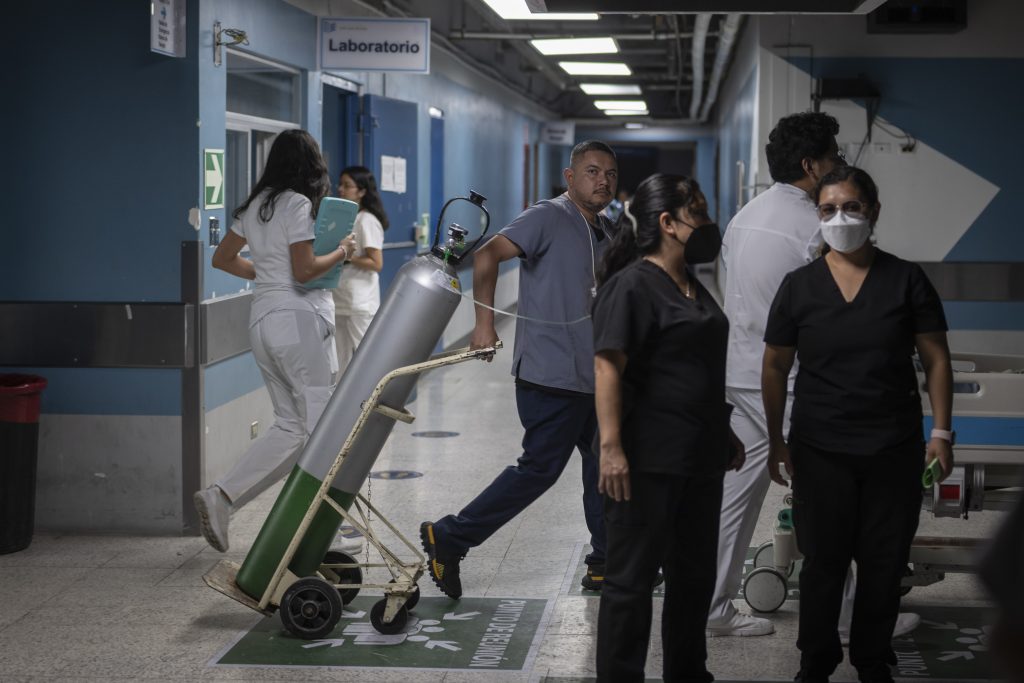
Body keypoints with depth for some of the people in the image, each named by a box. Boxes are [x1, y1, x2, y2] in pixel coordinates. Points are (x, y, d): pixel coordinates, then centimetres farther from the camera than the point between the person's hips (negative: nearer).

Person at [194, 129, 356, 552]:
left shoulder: (255, 205, 13)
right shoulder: (297, 204, -11)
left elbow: (222, 258, 20)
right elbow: (304, 271, -17)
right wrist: (342, 252, -2)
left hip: (263, 320, 8)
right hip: (299, 319, -8)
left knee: (290, 426, 13)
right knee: (322, 426, 1)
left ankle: (221, 496, 4)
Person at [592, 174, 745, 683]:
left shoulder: (694, 288, 15)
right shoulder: (632, 286, -13)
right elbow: (607, 367, -20)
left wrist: (724, 433, 24)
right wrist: (610, 447, -27)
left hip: (699, 459, 9)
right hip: (648, 462, -9)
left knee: (695, 576, 17)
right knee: (632, 579, -1)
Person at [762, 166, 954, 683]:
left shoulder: (906, 280, 0)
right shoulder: (799, 286, 1)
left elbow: (936, 359, 2)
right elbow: (775, 368, 6)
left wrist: (941, 432, -4)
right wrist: (776, 440, 5)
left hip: (895, 448, 0)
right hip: (820, 449, 0)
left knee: (885, 563, 6)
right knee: (823, 562, 5)